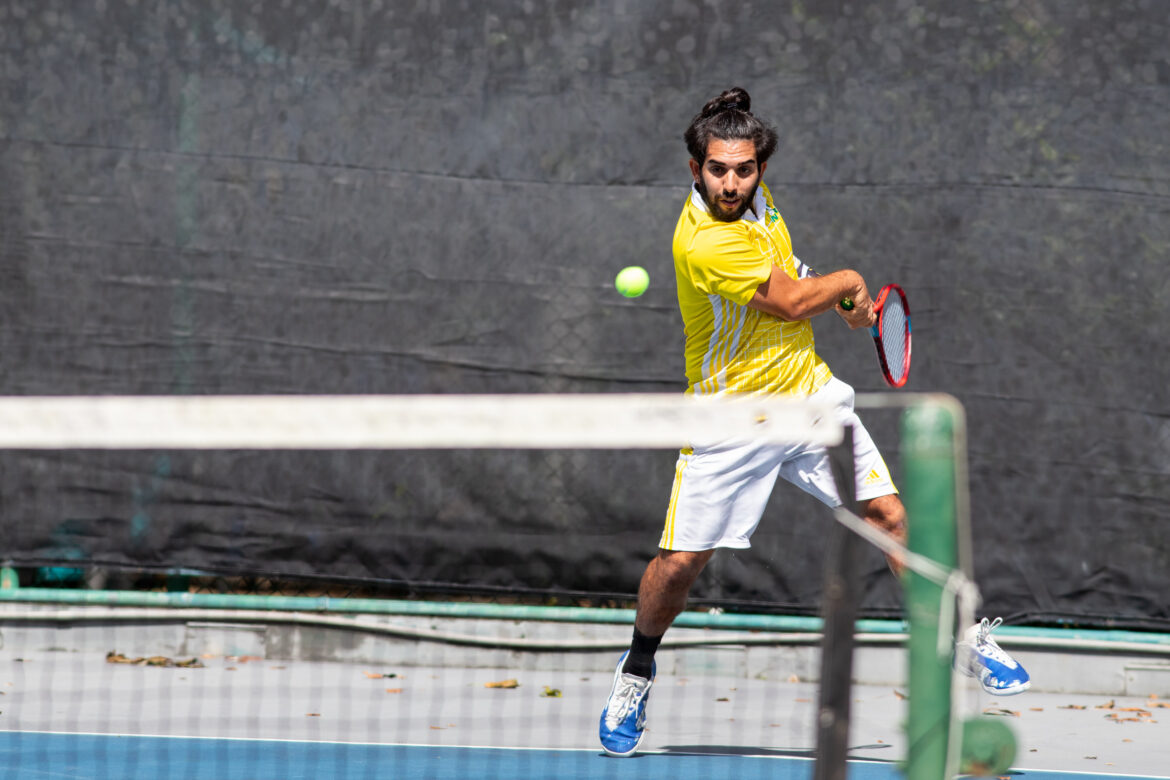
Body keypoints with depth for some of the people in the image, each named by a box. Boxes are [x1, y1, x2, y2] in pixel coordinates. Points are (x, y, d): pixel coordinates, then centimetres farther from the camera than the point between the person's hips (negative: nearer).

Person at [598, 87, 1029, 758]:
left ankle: (964, 638, 14)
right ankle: (638, 672, 21)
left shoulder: (754, 193, -2)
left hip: (809, 389, 6)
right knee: (681, 563, -6)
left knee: (889, 514, -2)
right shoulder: (705, 243, -28)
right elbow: (793, 301, -17)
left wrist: (840, 296, 8)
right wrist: (849, 282, 2)